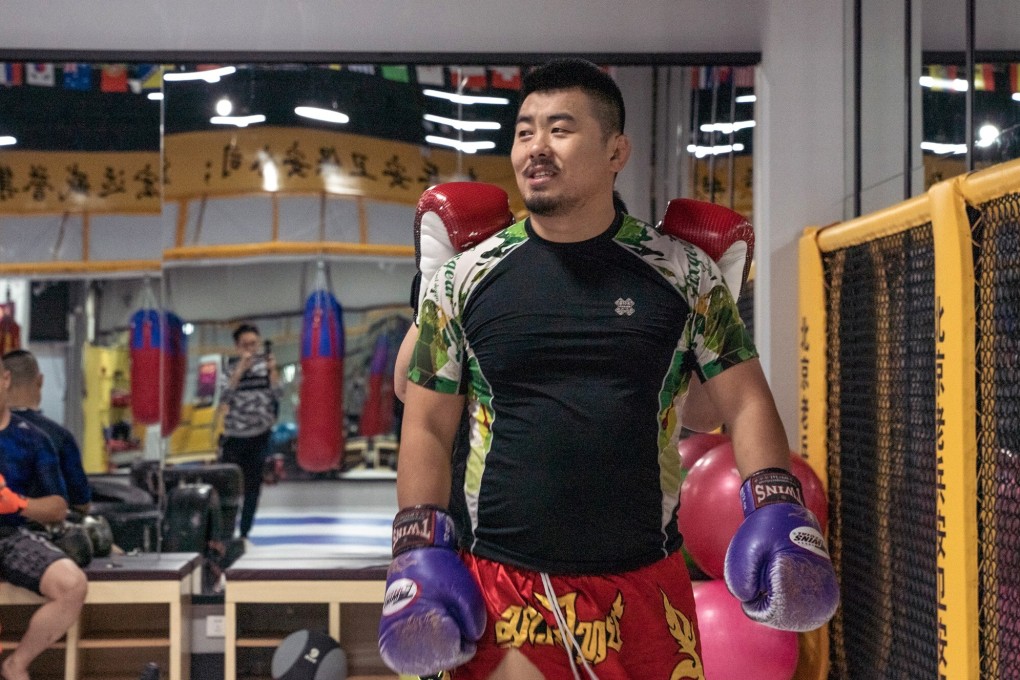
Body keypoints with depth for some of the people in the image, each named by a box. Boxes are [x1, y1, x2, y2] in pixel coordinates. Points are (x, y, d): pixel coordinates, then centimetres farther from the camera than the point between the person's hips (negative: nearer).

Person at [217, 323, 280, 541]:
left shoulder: (266, 365, 0)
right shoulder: (231, 367, 0)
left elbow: (277, 396, -7)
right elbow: (224, 397, -14)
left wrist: (273, 370, -20)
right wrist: (240, 370, -21)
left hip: (259, 436, 1)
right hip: (233, 437, -1)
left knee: (252, 486, 4)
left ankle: (244, 533, 12)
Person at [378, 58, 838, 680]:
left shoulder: (682, 273, 2)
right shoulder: (466, 279, 3)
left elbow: (744, 400, 4)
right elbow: (429, 427, 6)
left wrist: (776, 511, -10)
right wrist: (418, 553, -3)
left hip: (644, 585, 0)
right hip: (500, 586, 0)